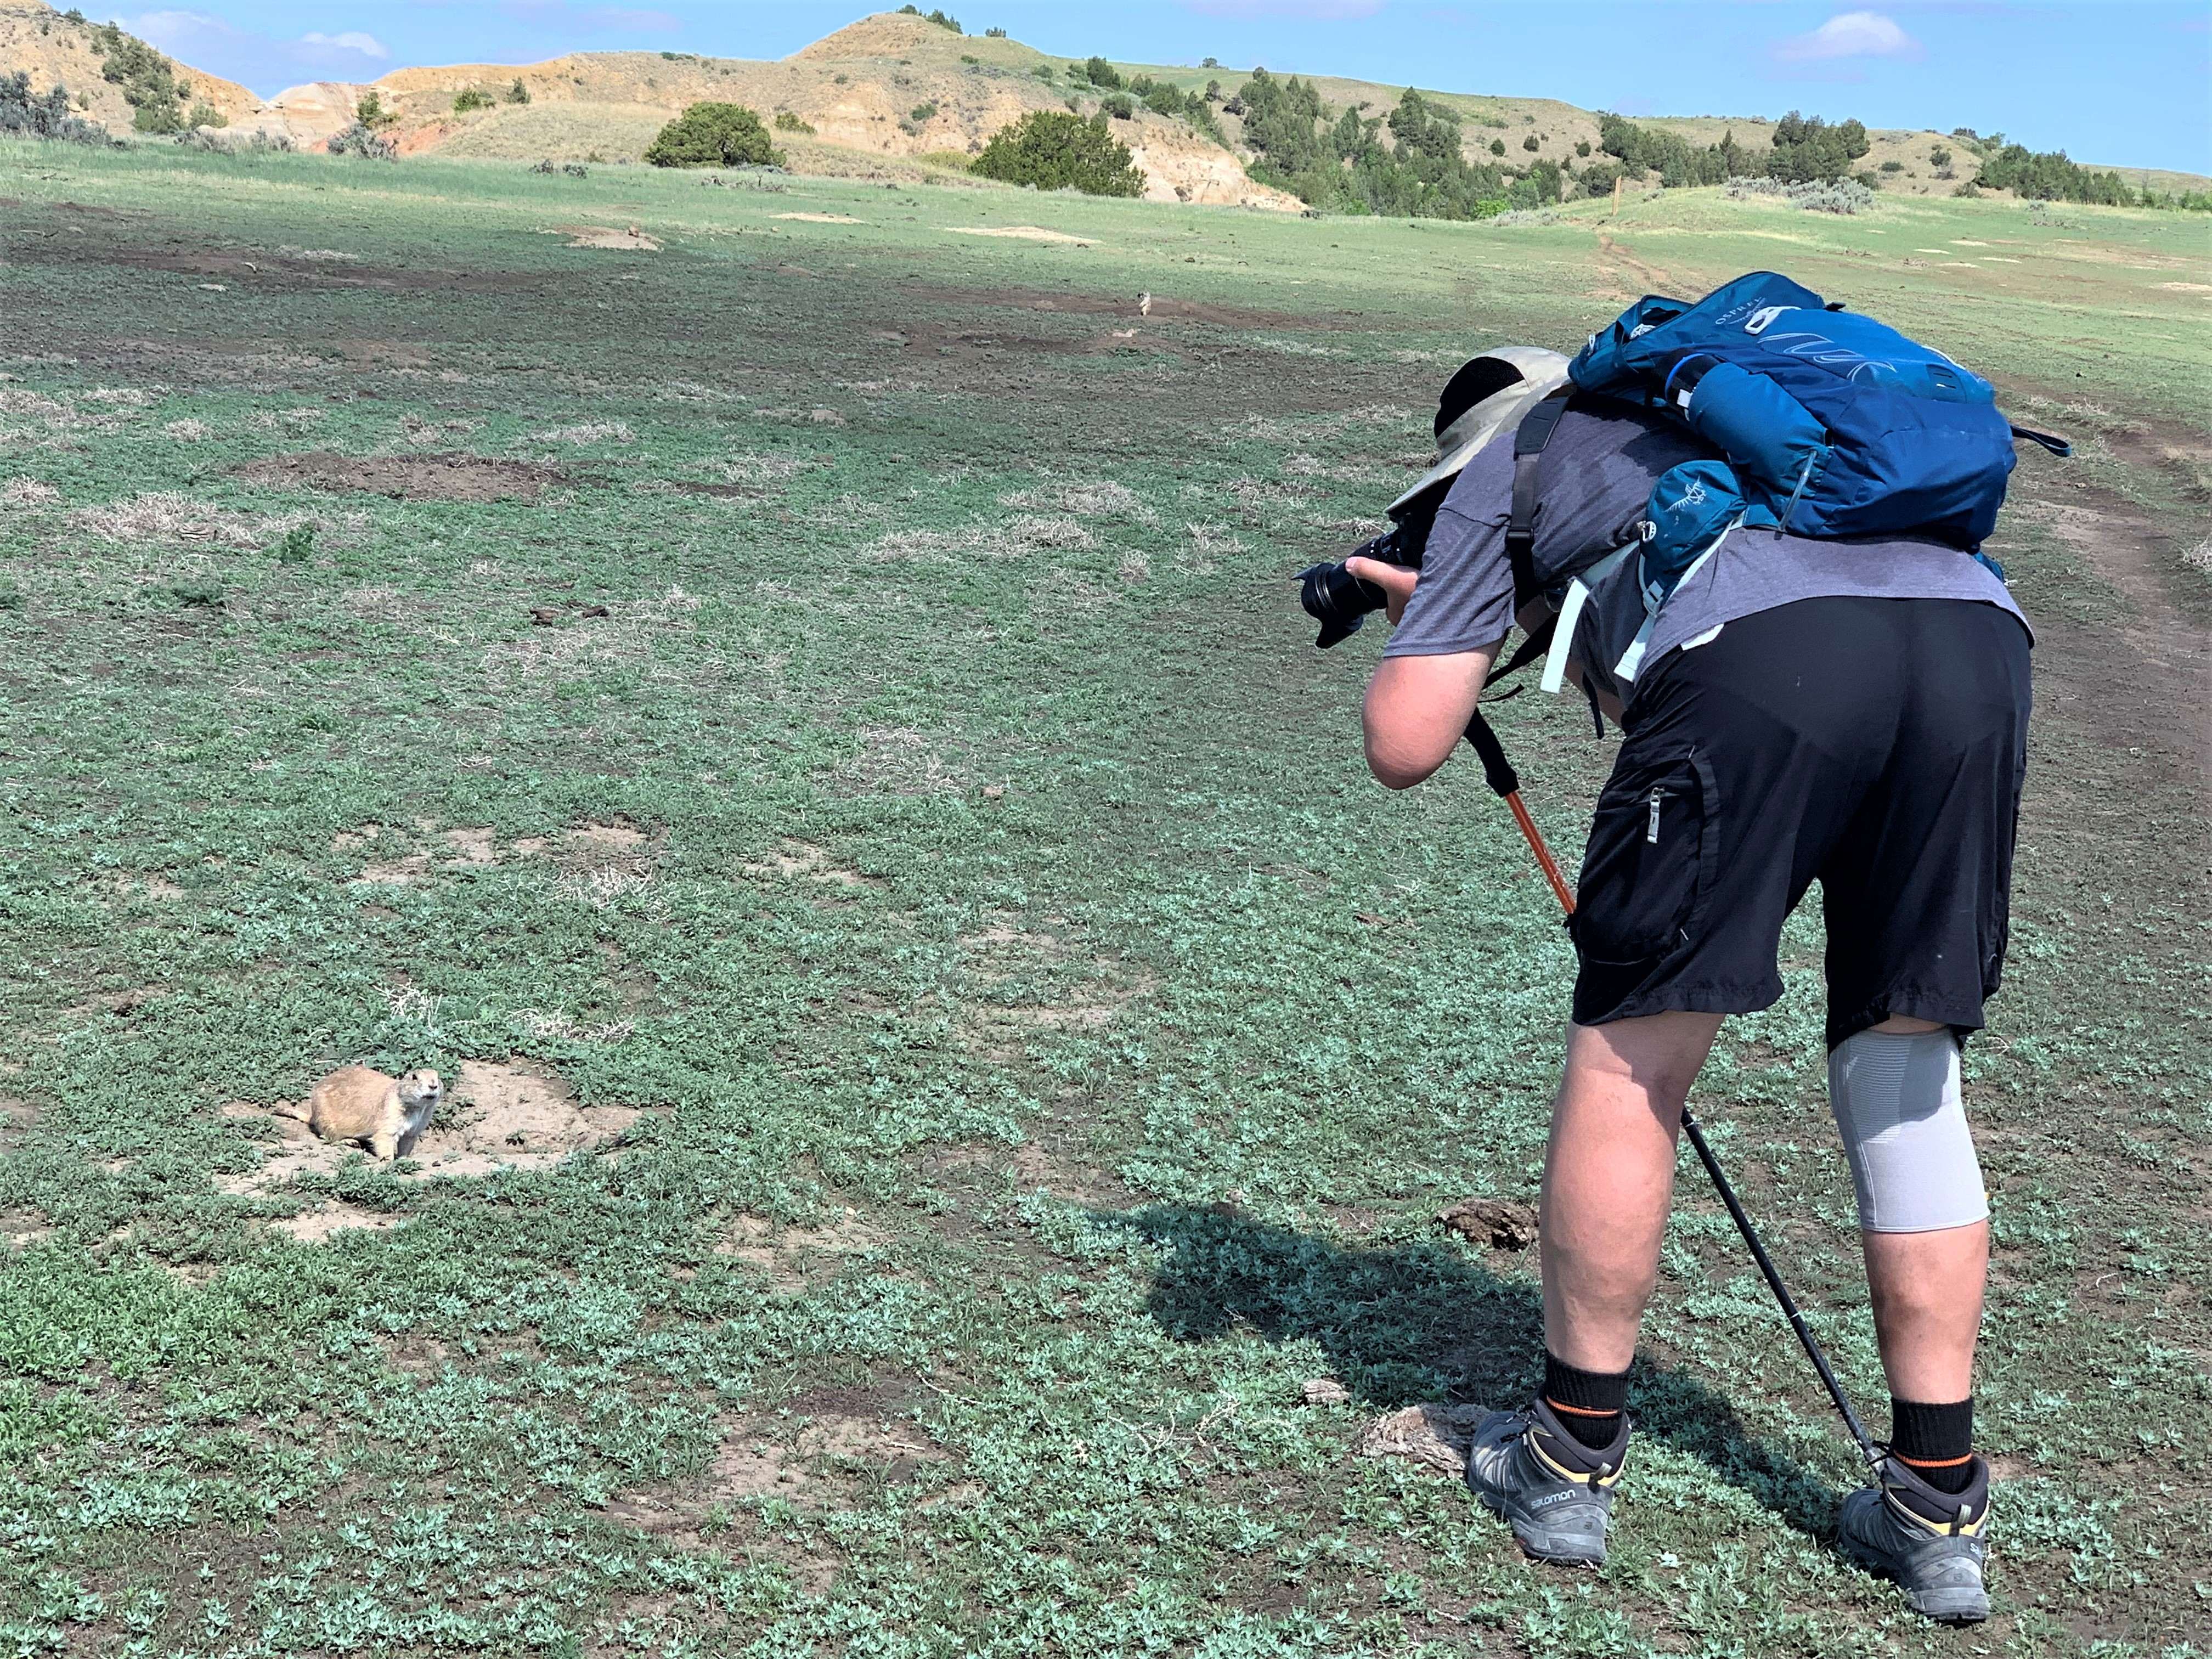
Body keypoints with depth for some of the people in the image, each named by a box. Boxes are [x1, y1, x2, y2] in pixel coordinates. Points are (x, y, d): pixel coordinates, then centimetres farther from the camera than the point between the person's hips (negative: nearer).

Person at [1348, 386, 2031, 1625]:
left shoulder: (1513, 464, 27)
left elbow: (1404, 746, 17)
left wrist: (1419, 628, 36)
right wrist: (1568, 636, 50)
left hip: (1762, 654, -5)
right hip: (1977, 635, 5)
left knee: (1633, 1058, 9)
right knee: (1906, 1068, 15)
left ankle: (1570, 1461, 19)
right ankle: (1937, 1512, 18)